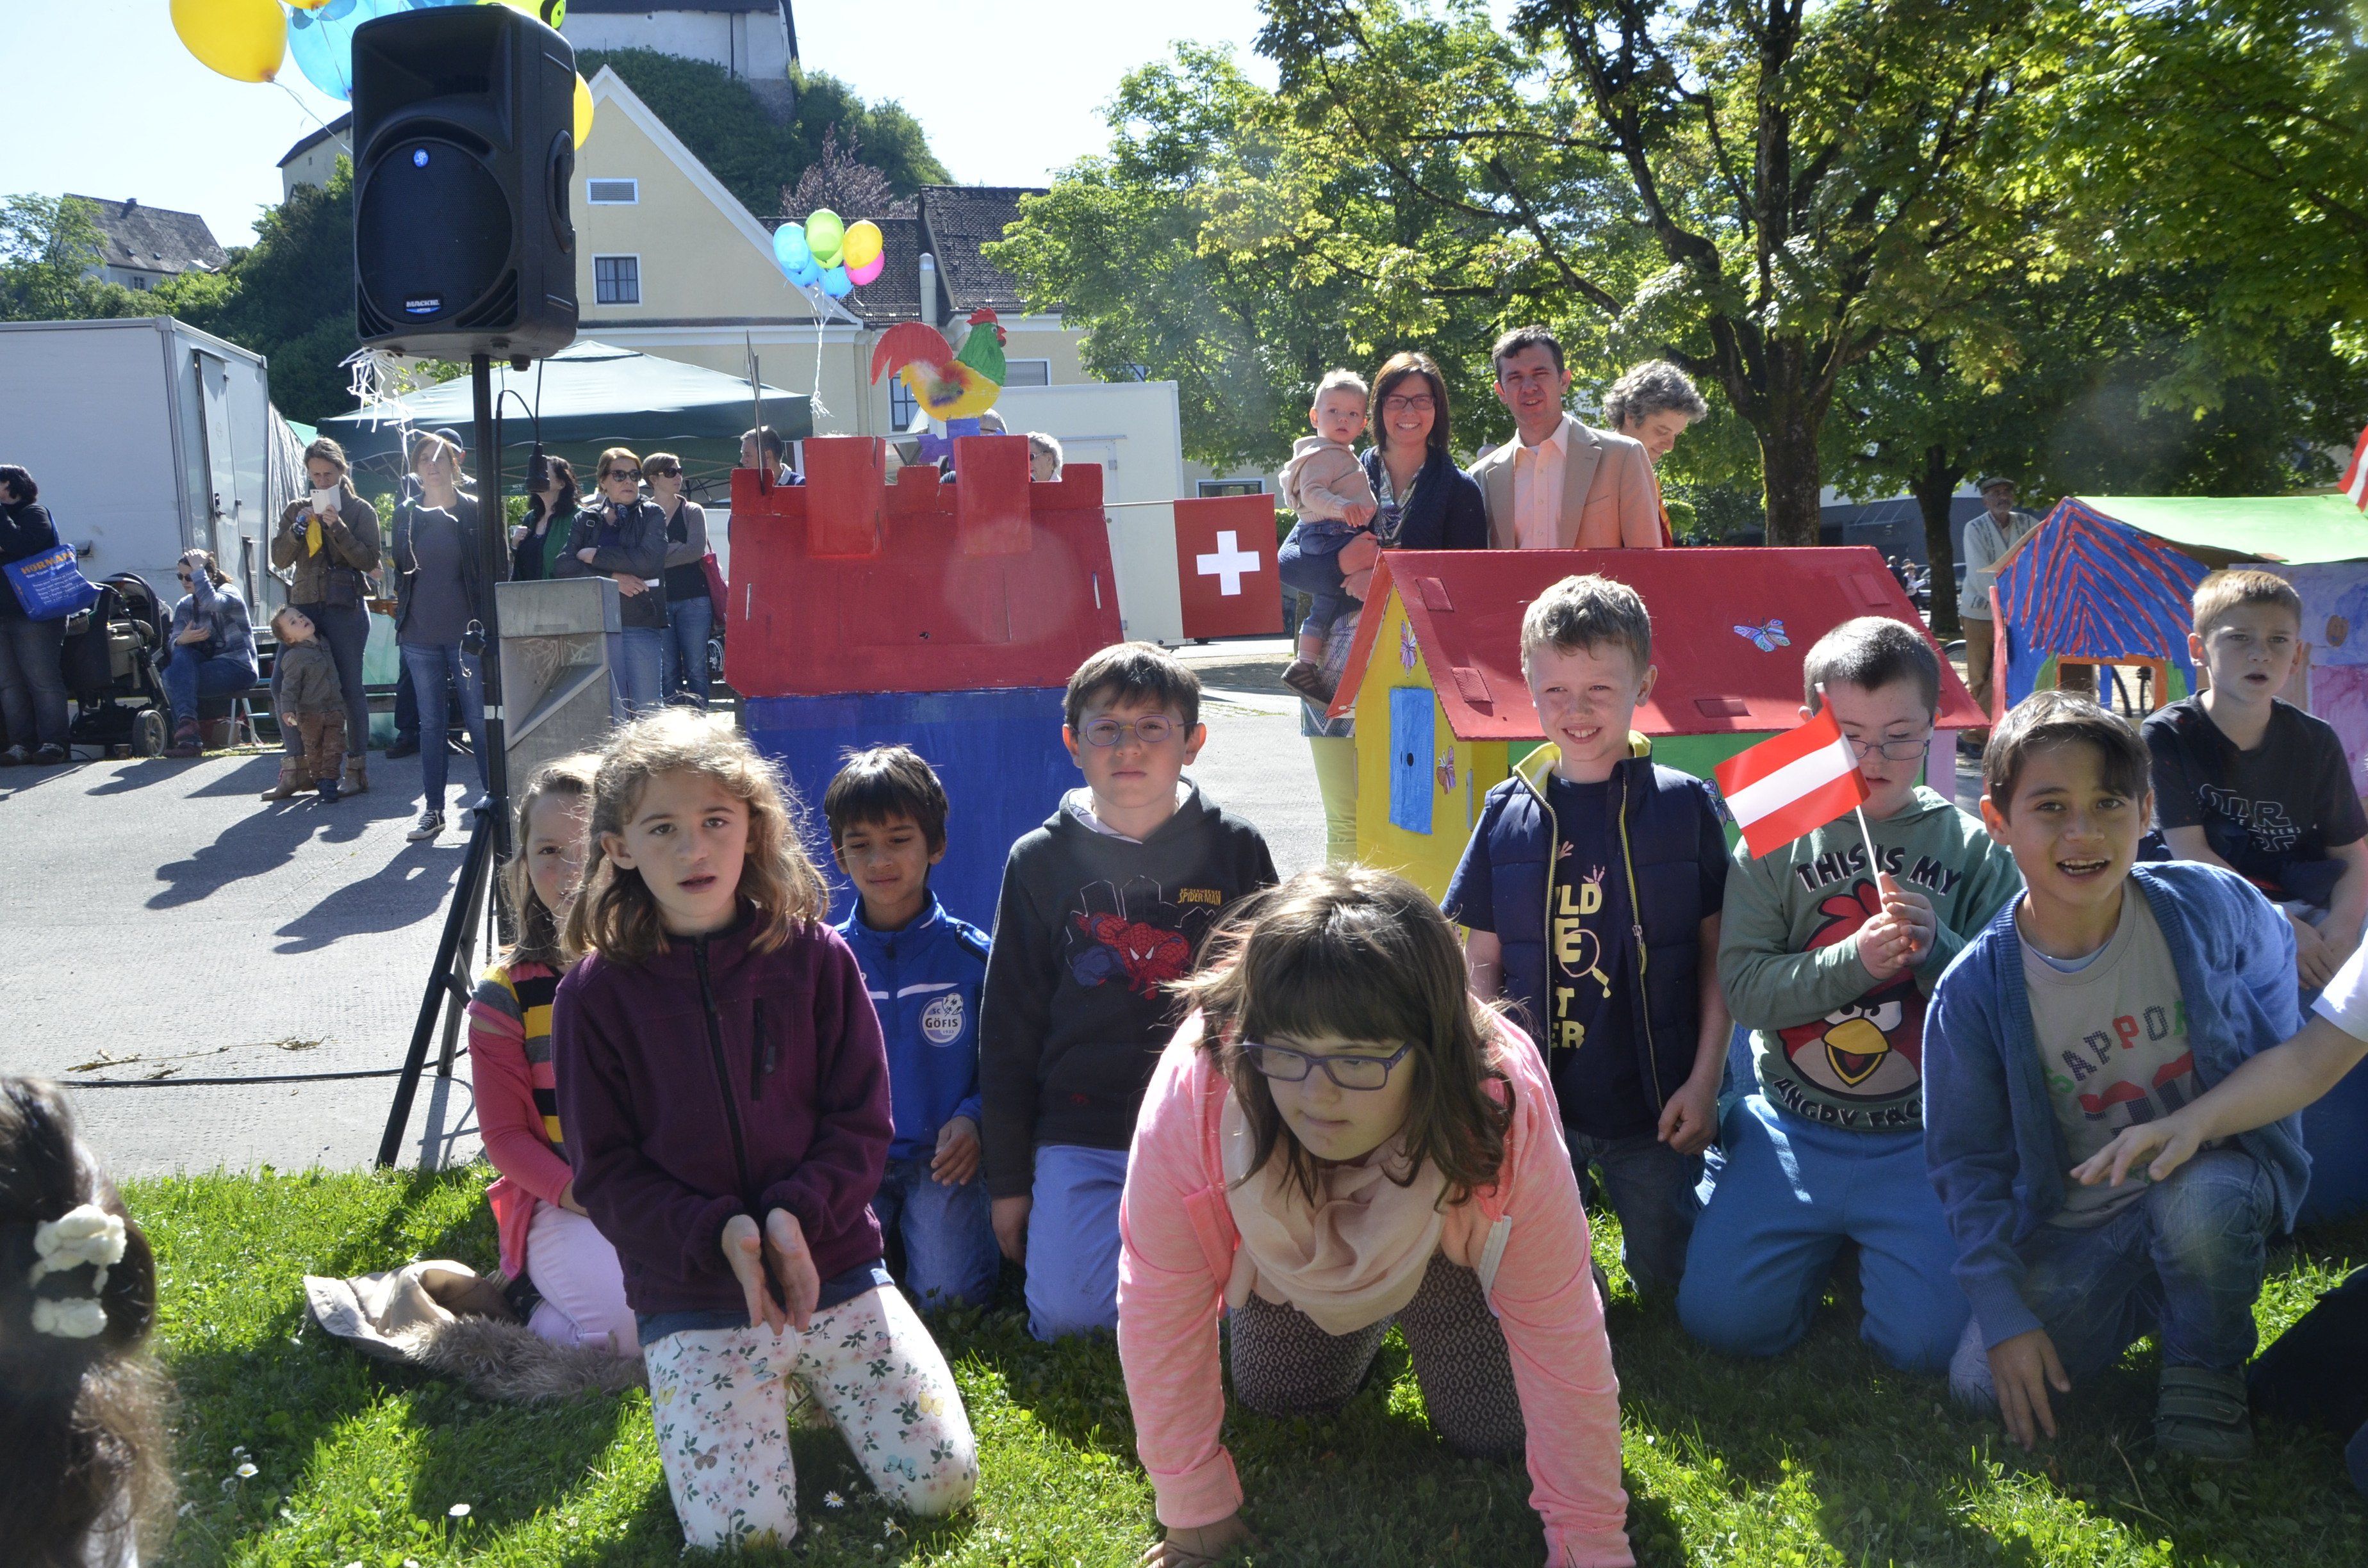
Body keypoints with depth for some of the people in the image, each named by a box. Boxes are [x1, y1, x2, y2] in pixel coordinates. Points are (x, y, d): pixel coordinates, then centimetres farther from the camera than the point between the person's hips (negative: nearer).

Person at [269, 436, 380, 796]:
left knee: (350, 687, -1)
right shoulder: (297, 511, 14)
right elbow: (279, 559, 6)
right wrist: (298, 528, -10)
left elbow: (369, 560, -6)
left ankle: (357, 766, 4)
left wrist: (337, 527, -16)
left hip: (346, 608, -3)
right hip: (305, 605, 3)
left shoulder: (361, 511, 4)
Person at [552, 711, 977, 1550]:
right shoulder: (595, 994, -5)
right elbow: (605, 1173, -5)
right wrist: (719, 1236, -21)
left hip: (833, 1270, 1)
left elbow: (862, 1124, -1)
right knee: (742, 1534, -12)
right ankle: (740, 1389, 17)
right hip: (692, 1302, -1)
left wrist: (795, 1214, -19)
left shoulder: (815, 956, -3)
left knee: (943, 1483, -4)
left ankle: (811, 1378, 21)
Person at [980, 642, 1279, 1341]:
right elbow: (1009, 1028, 7)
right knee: (1066, 1315, -12)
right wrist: (1008, 1179, 6)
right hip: (1081, 1133, 1)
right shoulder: (1041, 861, 2)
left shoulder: (1235, 849, 1)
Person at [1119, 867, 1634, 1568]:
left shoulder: (1504, 1114, -43)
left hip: (1449, 1243, -1)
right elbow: (1159, 1314, -28)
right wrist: (1195, 1509, -19)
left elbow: (1559, 1335, -30)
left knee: (1493, 1431, -1)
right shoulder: (1192, 1094, -42)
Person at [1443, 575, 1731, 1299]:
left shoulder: (1685, 806, -6)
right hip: (1536, 1099, 1)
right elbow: (1481, 962, 3)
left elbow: (1718, 955, -2)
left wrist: (1704, 1081, -7)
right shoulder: (1508, 814, -1)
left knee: (1666, 1275, 11)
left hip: (1652, 1101, -1)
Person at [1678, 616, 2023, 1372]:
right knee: (1718, 1317, -7)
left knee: (1928, 1339, -13)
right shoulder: (1776, 840, -1)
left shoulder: (1972, 847, 0)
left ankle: (1871, 1243, 19)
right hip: (1793, 1131, 1)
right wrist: (1855, 961, -23)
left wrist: (1937, 949, -21)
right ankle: (1825, 1243, 23)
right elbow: (1744, 986, -9)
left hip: (1923, 1138, 0)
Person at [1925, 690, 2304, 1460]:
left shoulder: (2210, 906, -15)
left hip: (2216, 1175, -1)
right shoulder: (1975, 989, -16)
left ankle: (2206, 1367, -2)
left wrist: (2270, 1096, 10)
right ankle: (2149, 1297, 16)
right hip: (2077, 1230, 1)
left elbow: (2271, 968, 12)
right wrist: (2004, 1312, -13)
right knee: (1984, 1383, -13)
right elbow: (1970, 1163, -7)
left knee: (2199, 1202, -36)